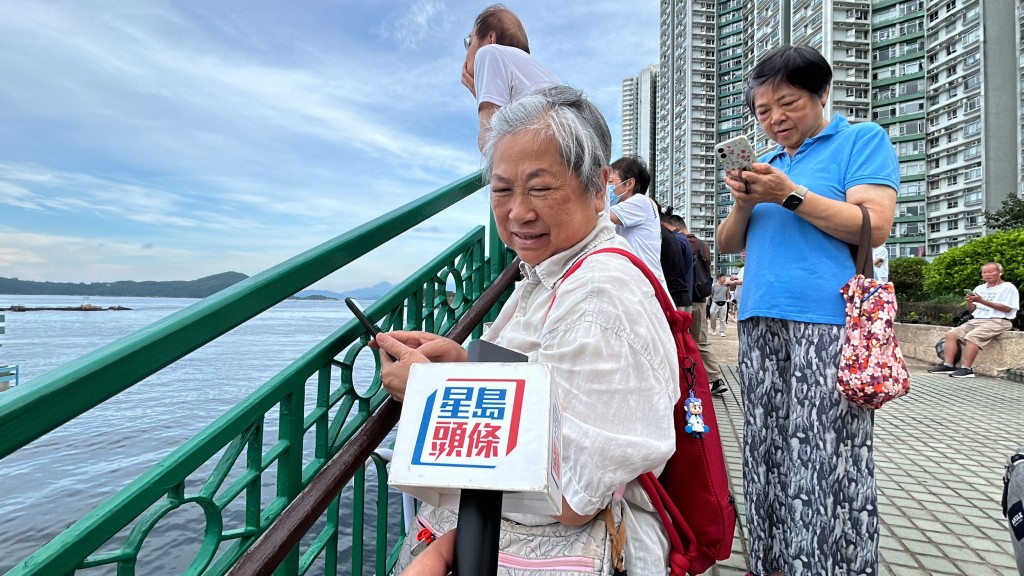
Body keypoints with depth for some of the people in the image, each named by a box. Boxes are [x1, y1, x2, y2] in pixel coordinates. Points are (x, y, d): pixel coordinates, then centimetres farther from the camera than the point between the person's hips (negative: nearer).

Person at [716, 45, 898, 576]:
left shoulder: (862, 140, 7)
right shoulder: (767, 163, 23)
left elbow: (874, 226, -7)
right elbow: (727, 244, 18)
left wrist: (791, 195, -11)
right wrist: (743, 204, -2)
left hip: (827, 327, -5)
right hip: (761, 326, 6)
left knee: (830, 460, -6)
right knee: (769, 453, 8)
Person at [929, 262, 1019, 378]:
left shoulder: (1008, 287, -1)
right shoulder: (980, 288, 20)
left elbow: (1007, 309, -13)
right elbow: (971, 310, 18)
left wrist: (982, 301, -17)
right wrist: (970, 302, -5)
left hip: (998, 321, -8)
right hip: (977, 320, 8)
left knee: (971, 336, -32)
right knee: (951, 334, -10)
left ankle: (966, 369, -29)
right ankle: (948, 365, -15)